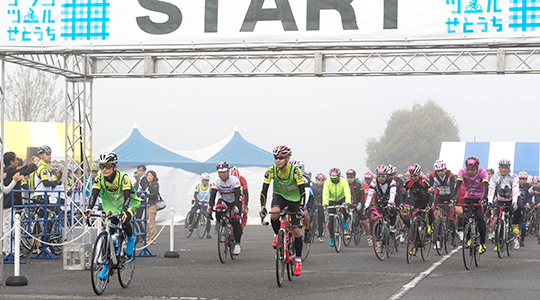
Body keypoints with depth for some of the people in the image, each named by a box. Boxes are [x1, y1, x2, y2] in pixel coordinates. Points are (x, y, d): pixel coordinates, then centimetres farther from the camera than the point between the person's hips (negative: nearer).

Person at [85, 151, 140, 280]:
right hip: (111, 208, 4)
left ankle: (131, 240, -4)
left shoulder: (123, 178, -27)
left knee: (124, 221, -36)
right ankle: (106, 266, 3)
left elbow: (127, 197, -37)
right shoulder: (99, 179, -16)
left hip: (129, 206, -4)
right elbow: (94, 195, -25)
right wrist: (89, 209, -43)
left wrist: (123, 211, -55)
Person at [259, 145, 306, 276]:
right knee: (274, 214, -33)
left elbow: (302, 191, -29)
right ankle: (278, 235, -4)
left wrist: (301, 208, -42)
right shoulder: (271, 171, -21)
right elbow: (264, 190, -22)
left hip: (294, 198, -1)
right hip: (279, 195, 1)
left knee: (296, 230, -7)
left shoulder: (295, 171, -27)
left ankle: (298, 260, 6)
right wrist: (263, 207, -34)